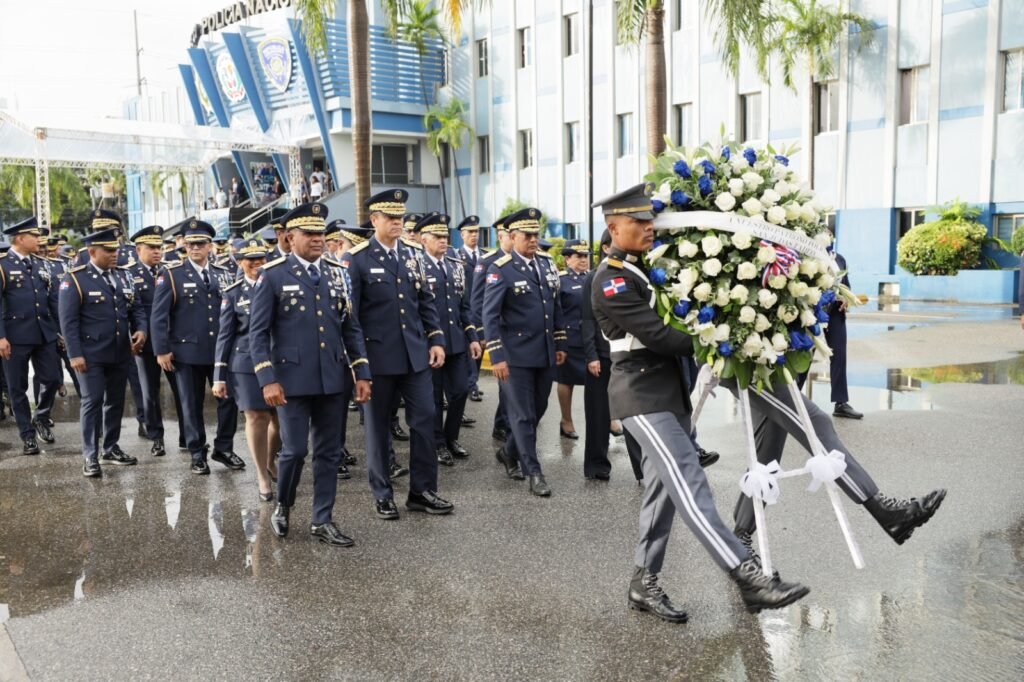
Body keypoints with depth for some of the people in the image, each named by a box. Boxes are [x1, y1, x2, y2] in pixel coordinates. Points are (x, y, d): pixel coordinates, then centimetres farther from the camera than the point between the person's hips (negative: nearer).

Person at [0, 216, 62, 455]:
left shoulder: (41, 264, 11)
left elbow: (54, 300, 12)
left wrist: (62, 329, 9)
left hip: (45, 334, 5)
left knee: (53, 379, 4)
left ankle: (41, 417, 30)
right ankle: (28, 435, 16)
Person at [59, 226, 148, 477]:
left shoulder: (123, 275, 10)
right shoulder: (75, 279, -7)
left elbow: (136, 308, 13)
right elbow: (68, 320, -10)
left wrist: (141, 329, -7)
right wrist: (75, 354, -15)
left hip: (121, 353, 5)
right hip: (93, 355, -5)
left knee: (116, 401, 14)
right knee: (92, 402, -2)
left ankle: (111, 448, 27)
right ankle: (90, 457, 5)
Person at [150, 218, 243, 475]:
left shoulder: (223, 274, 9)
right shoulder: (172, 275, -2)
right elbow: (158, 316, -4)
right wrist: (161, 350, -9)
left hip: (222, 350, 3)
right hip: (188, 351, -3)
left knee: (229, 399, 5)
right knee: (192, 405, 7)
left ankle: (223, 448, 21)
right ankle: (197, 454, 19)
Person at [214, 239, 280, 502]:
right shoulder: (233, 293, 2)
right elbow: (225, 335, 3)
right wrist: (219, 376, 0)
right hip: (247, 363, -1)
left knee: (282, 417, 5)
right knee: (256, 417, 0)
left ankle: (270, 461, 33)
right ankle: (262, 477, 13)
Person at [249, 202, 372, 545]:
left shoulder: (338, 273, 8)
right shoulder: (272, 275, -4)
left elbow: (351, 327, 10)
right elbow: (258, 332, -6)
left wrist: (361, 373, 3)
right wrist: (268, 379, -14)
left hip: (333, 378, 4)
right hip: (293, 378, -4)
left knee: (329, 452, 8)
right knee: (294, 450, -2)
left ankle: (322, 521, 20)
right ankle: (282, 506, 27)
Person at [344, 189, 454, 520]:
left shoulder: (411, 253, 9)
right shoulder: (357, 259, -6)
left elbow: (425, 301, 13)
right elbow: (348, 312, -7)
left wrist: (436, 339, 4)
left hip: (416, 353, 4)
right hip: (378, 355, -4)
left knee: (424, 419, 4)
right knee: (378, 426, 7)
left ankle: (423, 491, 15)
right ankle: (382, 495, 20)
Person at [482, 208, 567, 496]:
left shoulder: (547, 262, 8)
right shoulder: (500, 269, -10)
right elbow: (489, 315, -13)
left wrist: (560, 344, 13)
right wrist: (497, 357, -17)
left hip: (545, 353, 6)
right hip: (517, 354, -6)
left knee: (538, 410, 15)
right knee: (523, 415, 2)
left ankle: (510, 451, 36)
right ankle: (534, 472, 12)